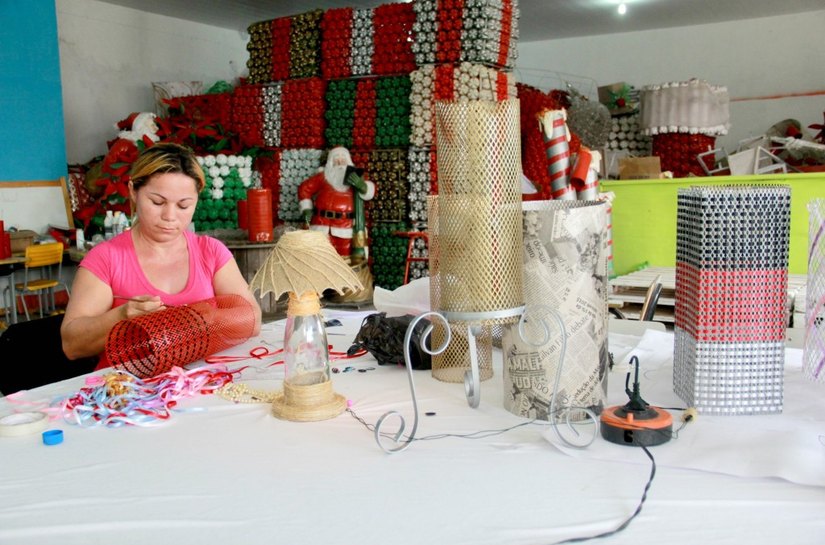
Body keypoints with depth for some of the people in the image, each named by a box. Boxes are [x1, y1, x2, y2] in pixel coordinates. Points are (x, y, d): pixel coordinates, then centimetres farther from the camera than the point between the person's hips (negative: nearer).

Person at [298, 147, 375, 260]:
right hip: (323, 224, -1)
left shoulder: (354, 177, 13)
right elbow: (304, 188, 15)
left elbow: (370, 191, 0)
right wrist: (306, 209, 6)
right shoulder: (323, 176, 10)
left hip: (346, 226, 1)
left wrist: (361, 184, -23)